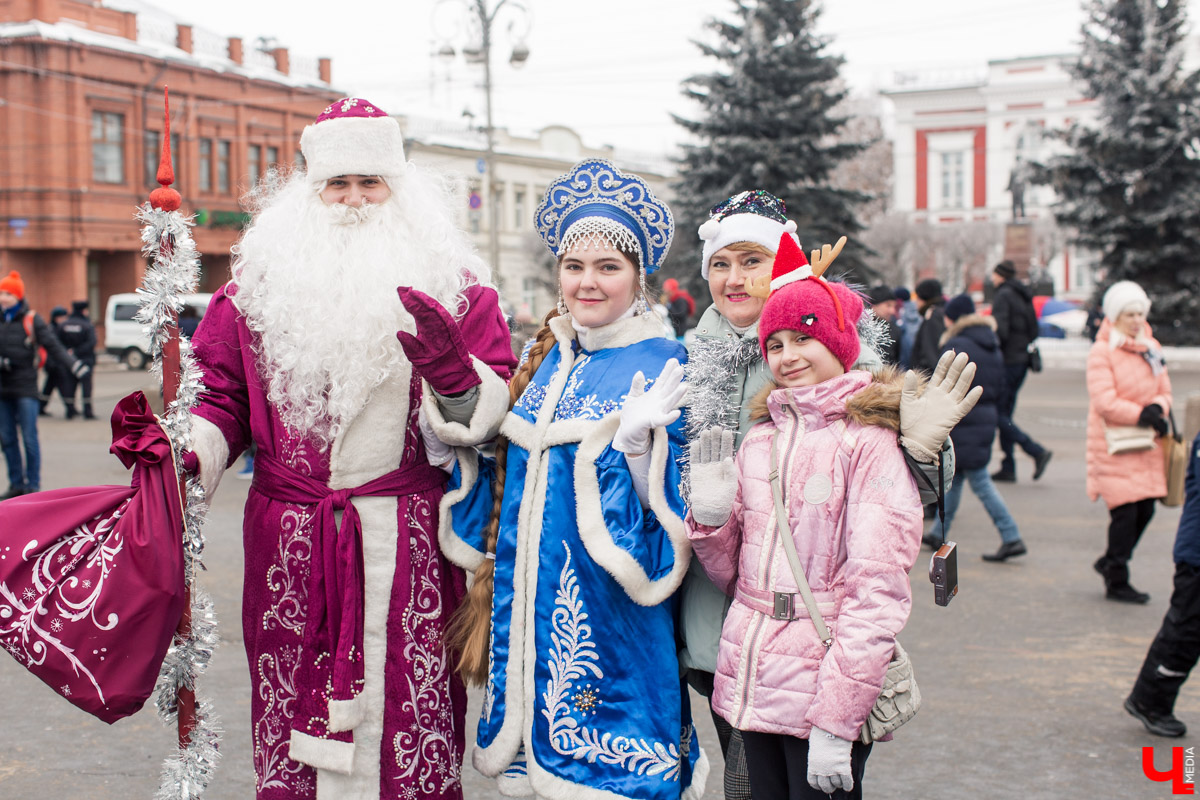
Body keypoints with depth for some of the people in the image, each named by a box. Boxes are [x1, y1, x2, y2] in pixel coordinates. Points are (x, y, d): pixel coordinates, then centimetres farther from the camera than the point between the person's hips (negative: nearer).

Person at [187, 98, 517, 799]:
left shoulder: (454, 285, 6)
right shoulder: (259, 282, 10)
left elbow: (493, 415, 0)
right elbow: (224, 398, 11)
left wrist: (454, 374, -20)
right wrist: (183, 456, -7)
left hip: (409, 546, -1)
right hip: (292, 543, 1)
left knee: (412, 714, 1)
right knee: (294, 714, 7)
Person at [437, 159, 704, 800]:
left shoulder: (661, 367, -8)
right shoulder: (543, 356, 9)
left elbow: (669, 507, -13)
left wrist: (635, 444, -30)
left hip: (609, 610, -6)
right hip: (528, 599, 6)